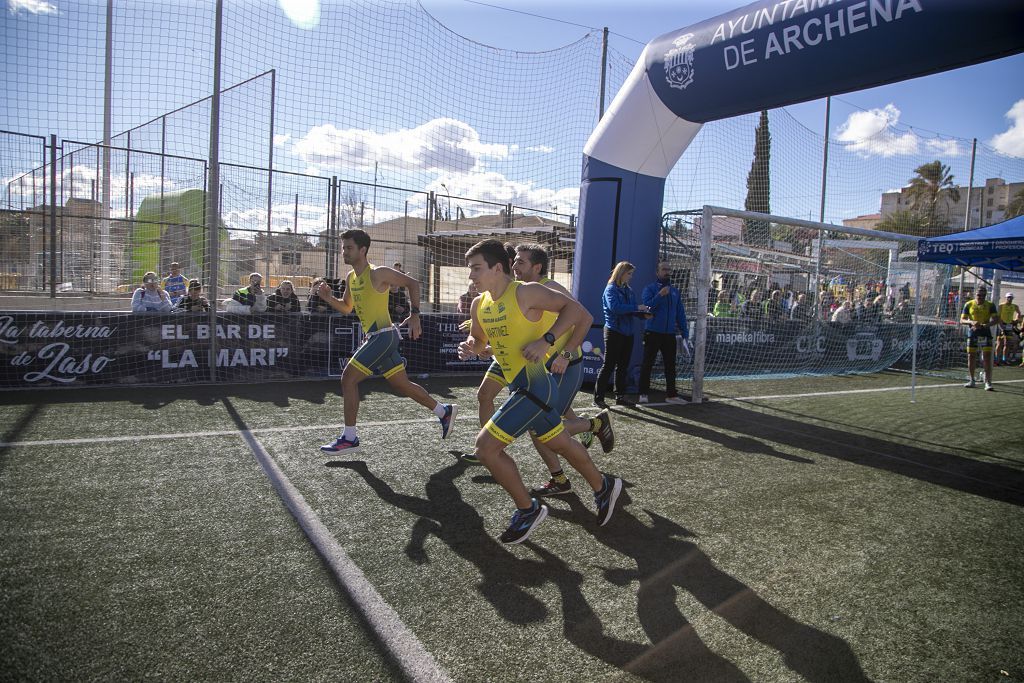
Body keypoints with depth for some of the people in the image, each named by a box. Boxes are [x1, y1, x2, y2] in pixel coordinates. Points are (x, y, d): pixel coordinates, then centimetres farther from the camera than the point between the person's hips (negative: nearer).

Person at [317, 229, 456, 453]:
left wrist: (414, 314, -14)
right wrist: (329, 298, 6)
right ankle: (444, 411, 30)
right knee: (402, 385, 15)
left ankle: (349, 438, -4)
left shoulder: (377, 274, -12)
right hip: (372, 336, 9)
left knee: (348, 377, -12)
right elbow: (347, 308, 24)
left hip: (383, 335, -9)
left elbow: (412, 283, -9)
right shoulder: (351, 277, 13)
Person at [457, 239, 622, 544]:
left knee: (485, 446, -12)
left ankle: (528, 509, 6)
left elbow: (576, 308, -19)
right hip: (520, 385, 9)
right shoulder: (479, 304, 7)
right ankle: (603, 487, 45)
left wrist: (546, 340, -27)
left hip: (535, 384, -9)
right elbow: (479, 339, 23)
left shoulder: (525, 292, -16)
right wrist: (471, 347, 0)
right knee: (561, 444, 23)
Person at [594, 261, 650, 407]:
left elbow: (631, 311, 16)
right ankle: (598, 397, 0)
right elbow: (615, 307, -24)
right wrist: (636, 308, -22)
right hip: (614, 331, -7)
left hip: (628, 332, 8)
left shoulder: (629, 291, 14)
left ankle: (620, 395, 21)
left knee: (623, 366, 12)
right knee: (609, 365, -6)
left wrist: (643, 313, -5)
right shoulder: (611, 289, -8)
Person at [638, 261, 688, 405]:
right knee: (647, 364, 0)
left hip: (670, 334, 5)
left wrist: (684, 332, 8)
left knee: (670, 365, 9)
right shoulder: (650, 289, -2)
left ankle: (671, 394, 16)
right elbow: (647, 305, -17)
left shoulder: (674, 291, 14)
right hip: (653, 333, -5)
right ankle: (643, 394, 5)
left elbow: (680, 313, 14)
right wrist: (660, 295, -28)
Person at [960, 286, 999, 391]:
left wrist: (986, 325, -26)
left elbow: (996, 319, -7)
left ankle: (988, 383, -7)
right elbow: (962, 320, 0)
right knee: (971, 357, 6)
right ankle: (972, 381, 19)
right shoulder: (968, 305, 3)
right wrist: (971, 322, -21)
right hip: (972, 334, 1)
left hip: (985, 333, -1)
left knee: (987, 358, -7)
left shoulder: (990, 305, 1)